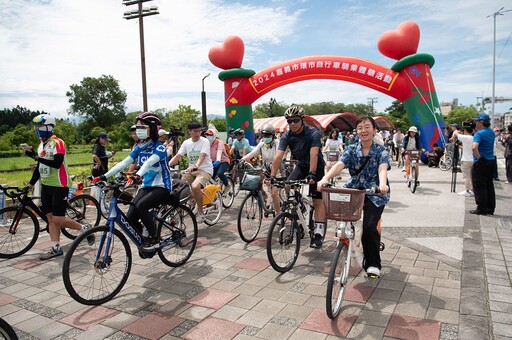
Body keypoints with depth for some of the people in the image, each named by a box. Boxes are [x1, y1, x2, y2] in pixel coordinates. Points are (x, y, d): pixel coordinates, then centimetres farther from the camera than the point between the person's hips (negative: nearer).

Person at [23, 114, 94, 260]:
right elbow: (39, 167, 19)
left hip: (59, 186, -8)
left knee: (58, 220, -9)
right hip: (46, 186, 8)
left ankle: (85, 229, 10)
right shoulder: (41, 145, 14)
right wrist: (31, 183, 18)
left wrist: (36, 156, -28)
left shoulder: (57, 143, -13)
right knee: (51, 218, 8)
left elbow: (57, 163, -25)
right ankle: (55, 248, 15)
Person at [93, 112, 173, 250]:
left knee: (140, 206, -31)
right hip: (146, 186, 6)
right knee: (130, 218, -11)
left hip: (162, 186, -6)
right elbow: (124, 163, -1)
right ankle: (144, 243, 13)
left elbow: (149, 162, -32)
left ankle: (153, 237, -10)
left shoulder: (159, 147, -12)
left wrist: (137, 175, -50)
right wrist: (104, 176, -12)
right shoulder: (139, 148, 8)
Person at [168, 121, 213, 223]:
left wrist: (195, 166, -42)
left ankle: (200, 212, -13)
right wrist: (167, 165, -16)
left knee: (195, 186, -32)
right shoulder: (186, 143, 7)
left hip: (204, 170, -6)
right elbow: (177, 156, 1)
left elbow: (202, 156, -23)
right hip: (191, 170, 6)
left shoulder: (204, 141, -8)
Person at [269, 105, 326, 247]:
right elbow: (278, 156, -22)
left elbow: (313, 154, -35)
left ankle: (318, 233, -4)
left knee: (317, 200, -8)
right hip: (301, 165, 4)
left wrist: (311, 174, -47)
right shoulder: (287, 136, -12)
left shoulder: (313, 133, -23)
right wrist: (272, 176, -32)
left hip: (316, 166, -4)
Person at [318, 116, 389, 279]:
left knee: (369, 226, -17)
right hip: (354, 190, 3)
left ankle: (373, 264, 4)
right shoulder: (351, 149, 2)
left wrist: (382, 184, -46)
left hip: (374, 193, -3)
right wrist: (325, 178, -35)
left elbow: (382, 168, -23)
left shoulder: (381, 150, -4)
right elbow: (340, 164, -15)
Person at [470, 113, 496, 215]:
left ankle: (481, 209, 2)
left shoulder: (479, 133, -15)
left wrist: (479, 157, -18)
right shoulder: (492, 132, 11)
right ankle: (490, 208, 17)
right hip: (491, 161, 8)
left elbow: (474, 147, -32)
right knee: (489, 186, 13)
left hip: (481, 162, -8)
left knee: (479, 187, -1)